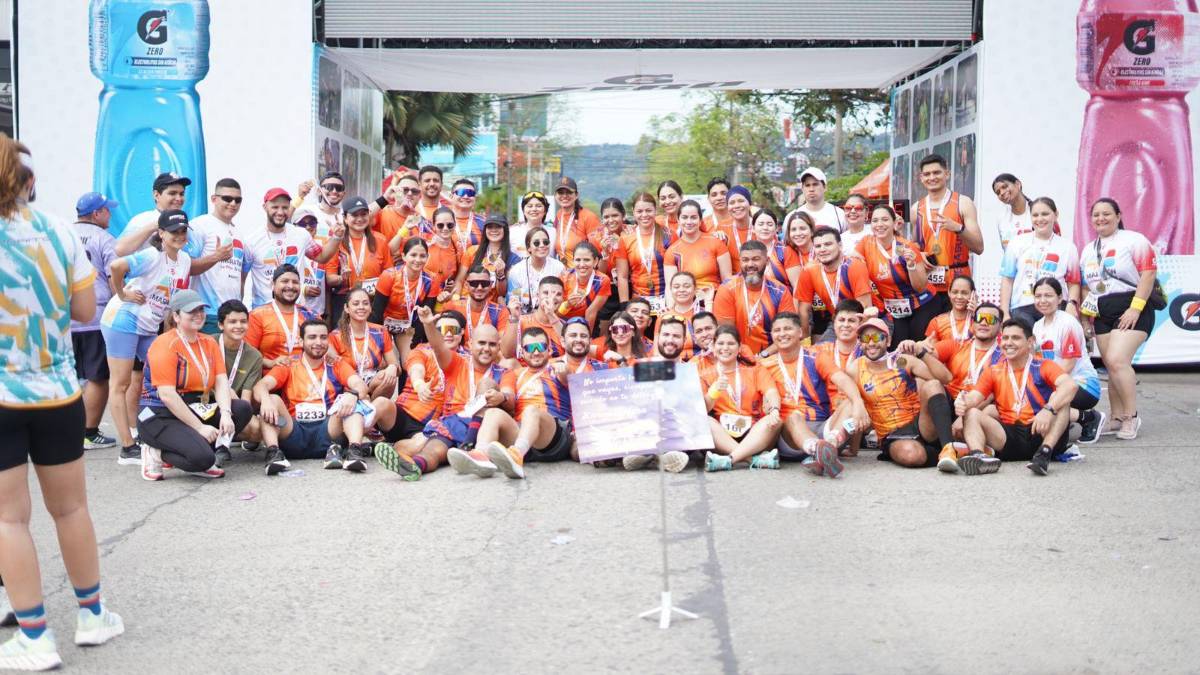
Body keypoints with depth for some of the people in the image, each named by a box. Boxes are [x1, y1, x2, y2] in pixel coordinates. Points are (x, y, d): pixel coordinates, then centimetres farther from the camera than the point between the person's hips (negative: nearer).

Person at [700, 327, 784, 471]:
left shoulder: (755, 371, 15)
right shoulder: (705, 375, 13)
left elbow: (771, 393, -5)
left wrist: (774, 410, -27)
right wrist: (714, 391, -20)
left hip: (753, 436, 1)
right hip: (721, 437, -1)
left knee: (776, 421, -28)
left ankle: (729, 459, -41)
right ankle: (756, 458, -40)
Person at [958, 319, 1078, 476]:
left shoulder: (1043, 367, 3)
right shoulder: (993, 372, 14)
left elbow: (1070, 385, -16)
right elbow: (974, 397, 1)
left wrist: (1048, 410, -34)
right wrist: (963, 403, -25)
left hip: (1040, 434, -2)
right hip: (1009, 438, 2)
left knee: (1060, 398, -22)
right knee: (971, 414, -14)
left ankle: (1044, 453, -40)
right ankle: (978, 456, -43)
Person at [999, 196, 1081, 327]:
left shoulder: (1067, 246, 13)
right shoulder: (1017, 243, 13)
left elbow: (1074, 282, 11)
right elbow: (1007, 280, 9)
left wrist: (1072, 303, -8)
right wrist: (1005, 313, 2)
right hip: (1022, 308, 0)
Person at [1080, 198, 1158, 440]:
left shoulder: (1134, 240, -4)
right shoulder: (1089, 249, 17)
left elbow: (1148, 274, -12)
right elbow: (1085, 284, 22)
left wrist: (1135, 308, -19)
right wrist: (1085, 313, 11)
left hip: (1131, 310, -7)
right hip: (1102, 313, 7)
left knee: (1117, 361, -19)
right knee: (1112, 368, 7)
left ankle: (1131, 417, -9)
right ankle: (1116, 418, 14)